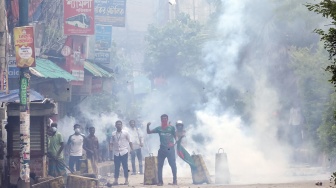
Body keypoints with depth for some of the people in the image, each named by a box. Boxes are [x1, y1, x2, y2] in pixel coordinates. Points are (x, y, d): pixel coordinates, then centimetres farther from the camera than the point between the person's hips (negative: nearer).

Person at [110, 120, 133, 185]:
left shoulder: (126, 133, 1)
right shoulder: (113, 134, 8)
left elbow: (130, 142, 3)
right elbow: (111, 143, 11)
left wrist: (132, 150, -5)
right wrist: (112, 148, -8)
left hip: (124, 152, -2)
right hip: (116, 153, 2)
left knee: (125, 167, 1)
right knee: (116, 167, 4)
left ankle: (126, 180, 7)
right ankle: (115, 181, 8)